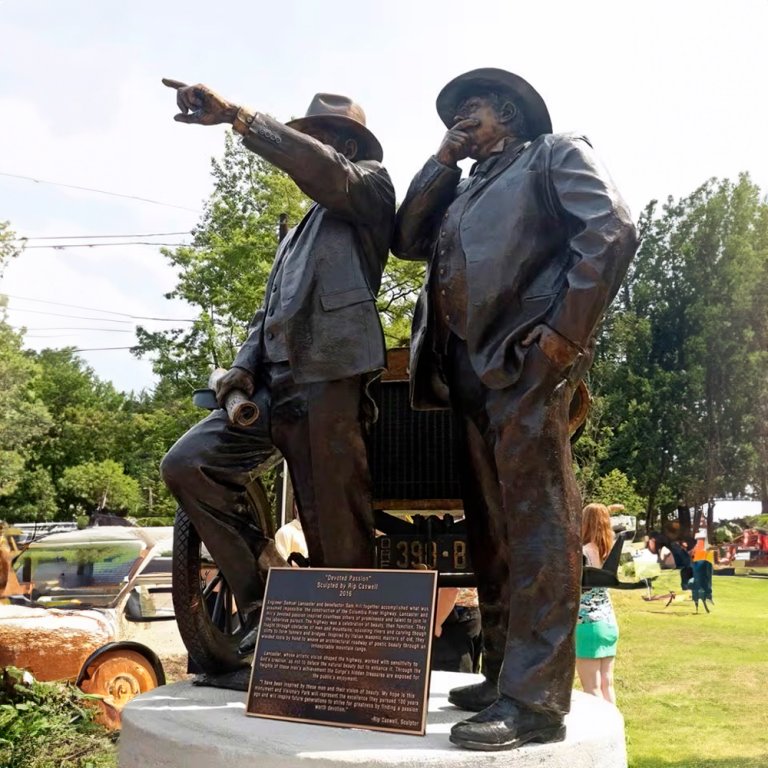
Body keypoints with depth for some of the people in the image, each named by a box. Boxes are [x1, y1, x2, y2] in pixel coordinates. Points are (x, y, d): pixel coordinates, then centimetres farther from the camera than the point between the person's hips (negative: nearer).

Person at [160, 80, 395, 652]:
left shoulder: (369, 186, 10)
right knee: (187, 464, -5)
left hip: (330, 381, -8)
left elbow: (326, 173, -14)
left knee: (338, 535, -8)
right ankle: (268, 597, 2)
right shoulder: (300, 230, 33)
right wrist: (245, 365, 7)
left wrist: (234, 115, -19)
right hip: (275, 385, 8)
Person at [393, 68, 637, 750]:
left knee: (534, 522, -11)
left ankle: (535, 698, -11)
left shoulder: (556, 153, 9)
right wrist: (442, 161, 19)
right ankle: (503, 673, 16)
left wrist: (564, 333, -15)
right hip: (468, 368, 8)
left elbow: (612, 232, -6)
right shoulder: (460, 189, 30)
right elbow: (406, 240, 20)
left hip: (526, 361, -8)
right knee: (490, 527, 8)